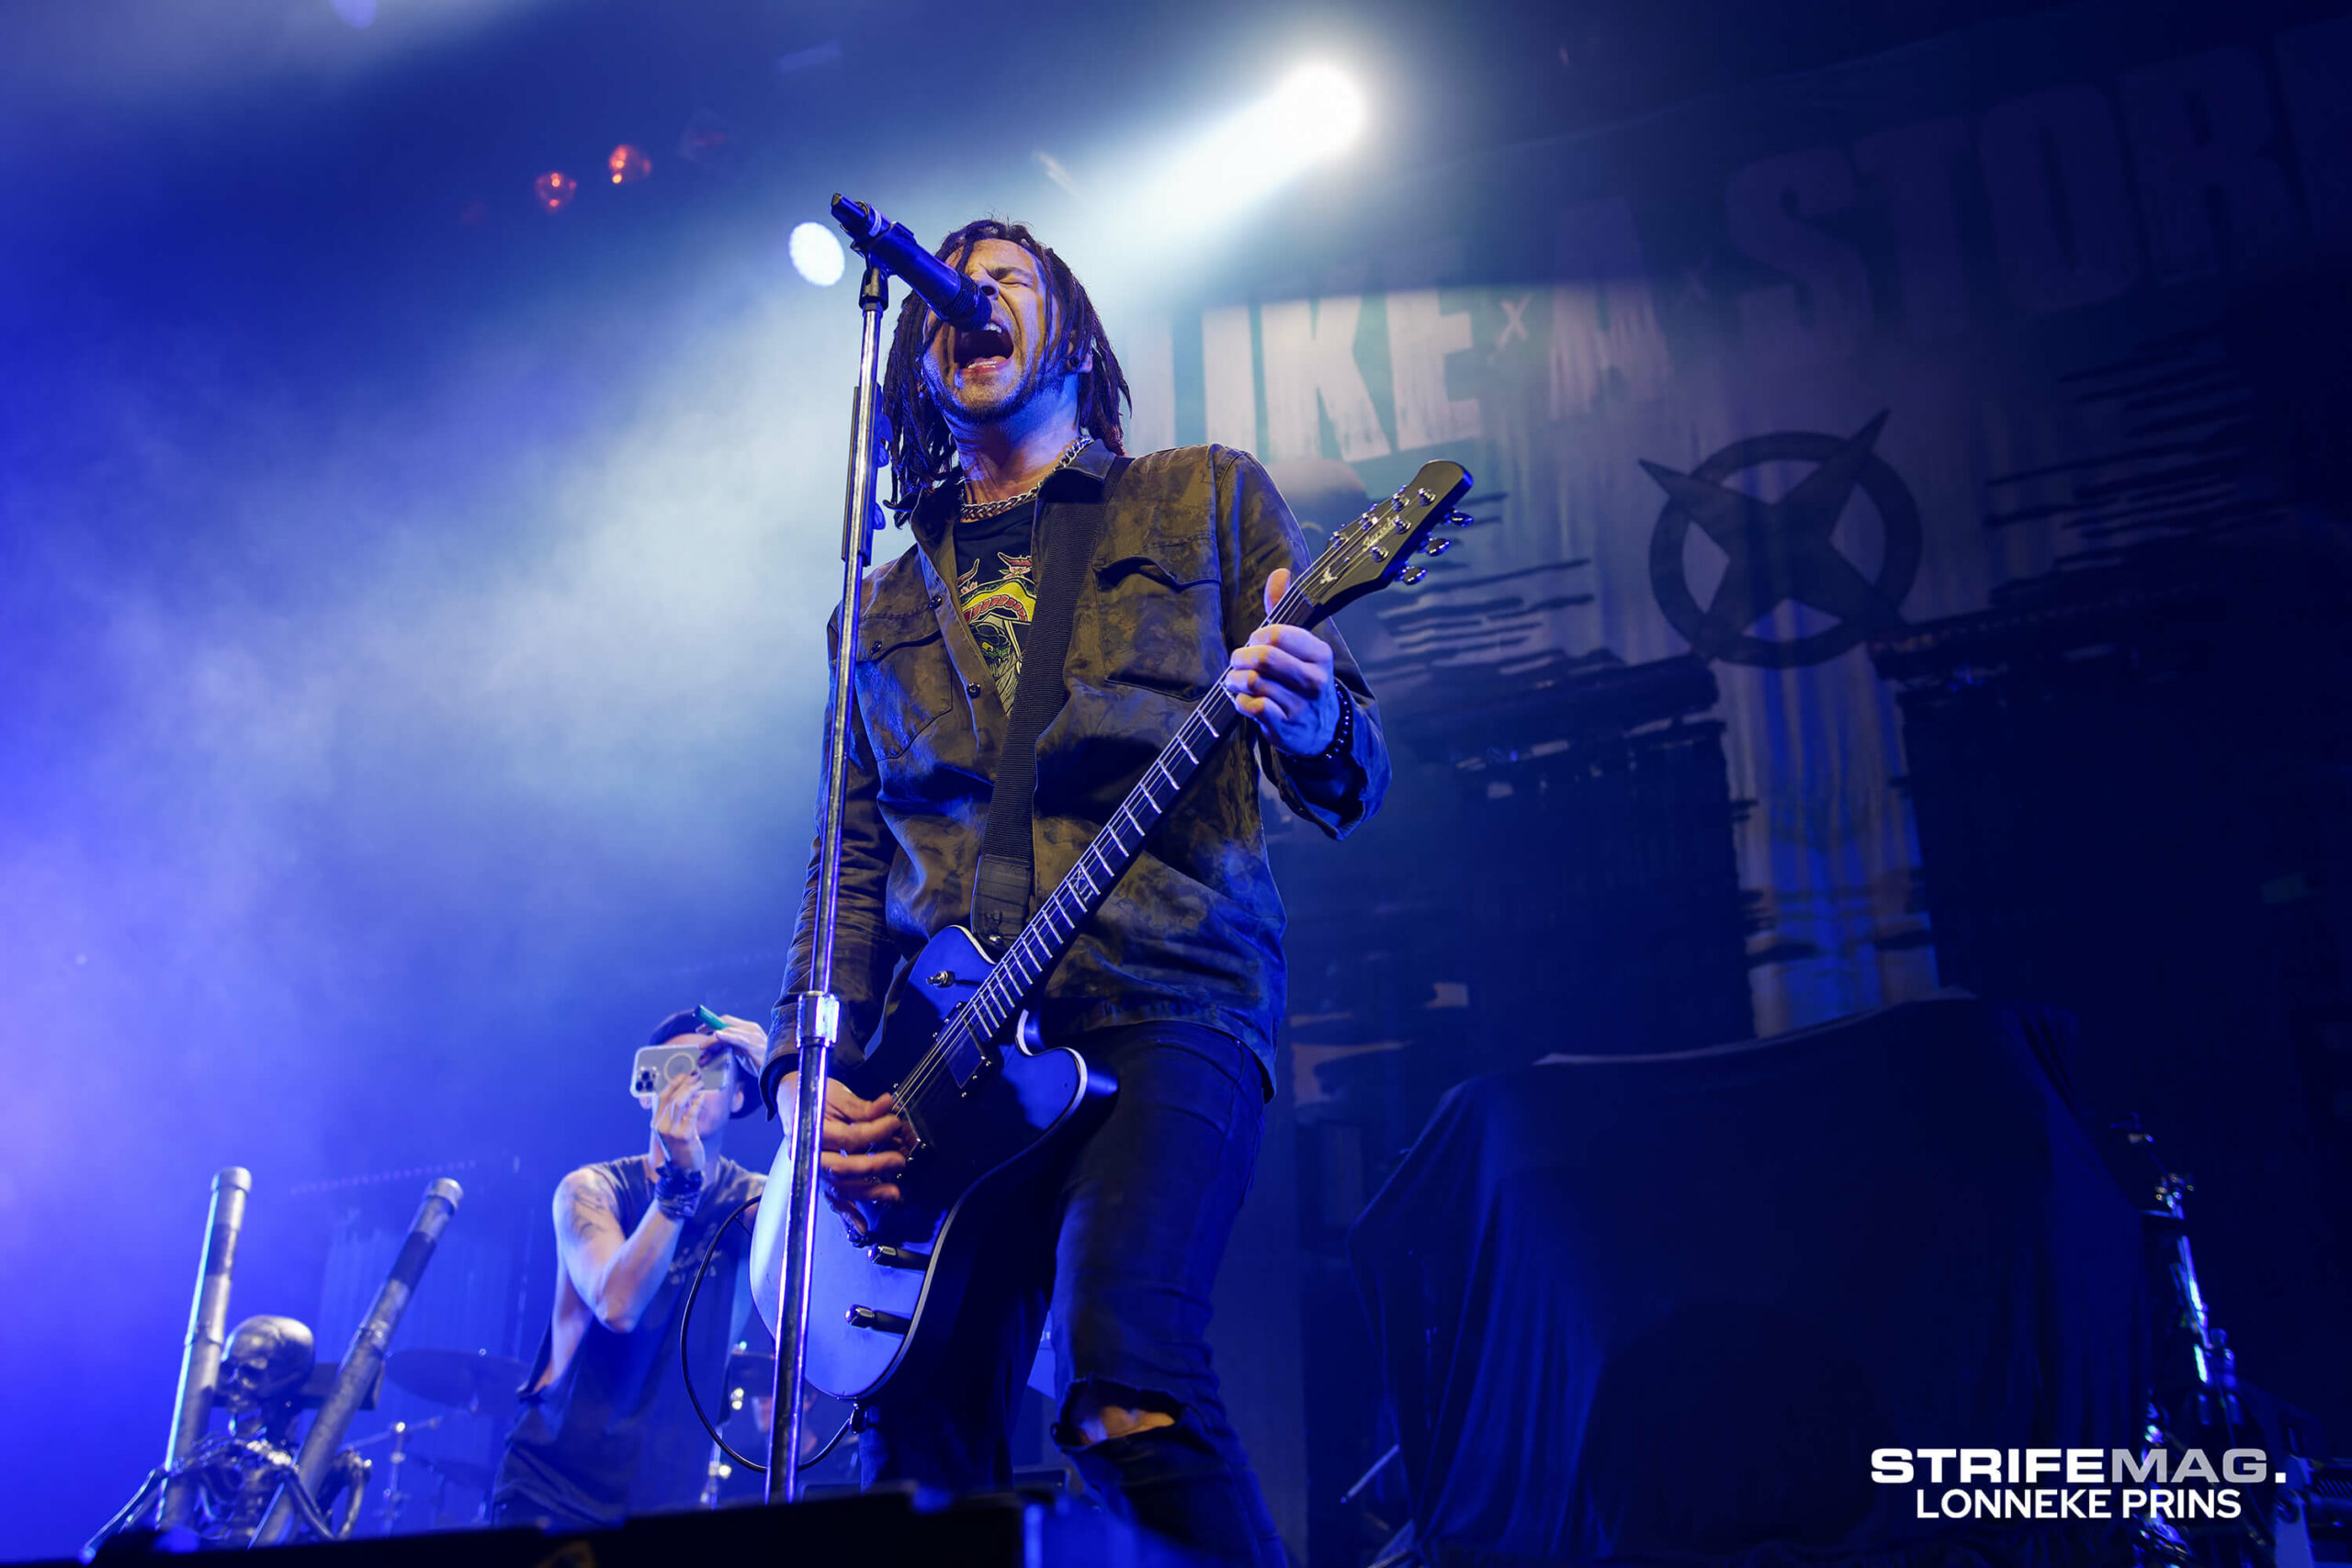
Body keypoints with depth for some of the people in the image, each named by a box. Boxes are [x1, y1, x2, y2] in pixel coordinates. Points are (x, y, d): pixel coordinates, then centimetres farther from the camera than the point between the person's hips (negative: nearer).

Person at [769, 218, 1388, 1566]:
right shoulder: (885, 605, 22)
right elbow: (850, 862, 18)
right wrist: (813, 1076, 2)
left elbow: (1351, 784, 6)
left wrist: (1310, 725, -19)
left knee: (1122, 1376, -26)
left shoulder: (1209, 497, 13)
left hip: (1164, 1010, -4)